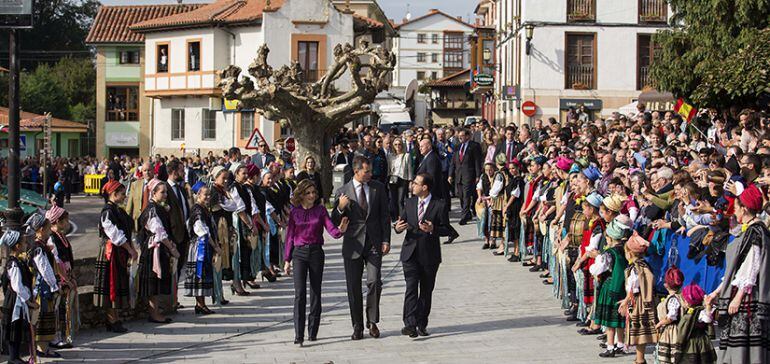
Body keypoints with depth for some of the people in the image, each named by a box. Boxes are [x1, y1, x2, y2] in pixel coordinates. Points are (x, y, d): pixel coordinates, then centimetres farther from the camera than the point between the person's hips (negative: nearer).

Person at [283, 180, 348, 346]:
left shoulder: (320, 210, 3)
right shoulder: (294, 212, 4)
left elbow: (331, 229, -6)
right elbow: (290, 236, 8)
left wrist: (340, 230, -29)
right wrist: (287, 259, 5)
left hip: (316, 252, 1)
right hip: (299, 253, -1)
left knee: (316, 293, 5)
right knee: (300, 293, -10)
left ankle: (312, 332, 15)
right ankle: (298, 335, -12)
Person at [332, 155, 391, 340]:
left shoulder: (378, 188, 5)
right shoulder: (343, 192, 0)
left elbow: (384, 216, 9)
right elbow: (335, 221, 3)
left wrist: (386, 240, 1)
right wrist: (340, 208, -17)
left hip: (374, 243, 0)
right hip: (353, 243, 0)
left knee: (374, 282, -10)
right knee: (354, 286, 3)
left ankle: (372, 321, 8)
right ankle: (357, 325, 13)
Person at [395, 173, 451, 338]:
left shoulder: (439, 205, -4)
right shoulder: (409, 203, 9)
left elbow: (447, 230, -3)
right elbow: (402, 221, 14)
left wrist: (433, 229, -22)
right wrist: (398, 227, -9)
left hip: (429, 255, -2)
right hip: (410, 253, 2)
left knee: (426, 291, 8)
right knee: (411, 288, -12)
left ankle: (422, 325, 18)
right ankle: (410, 324, -20)